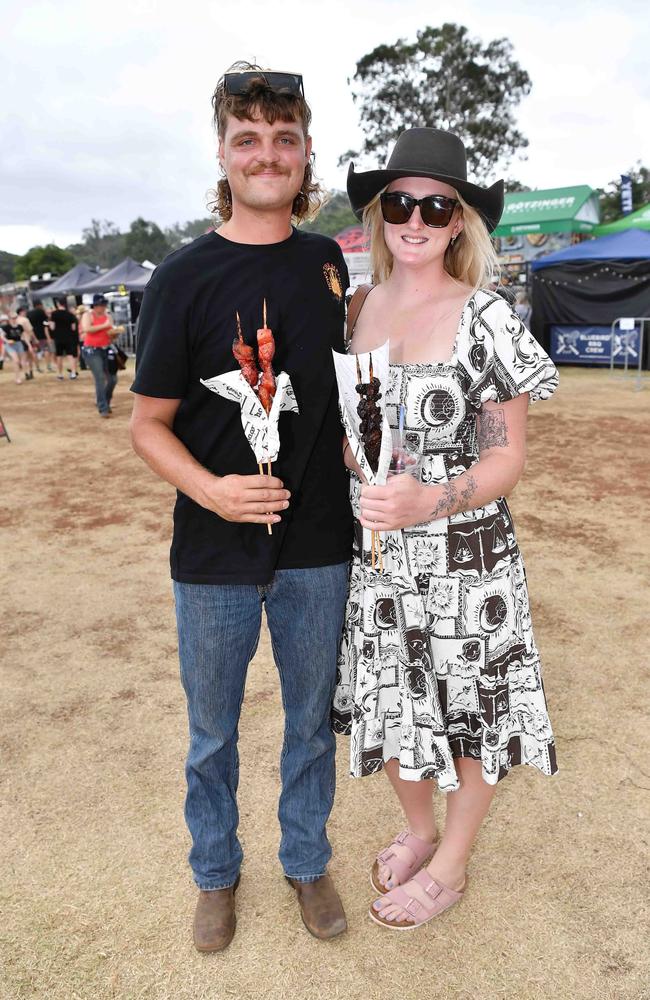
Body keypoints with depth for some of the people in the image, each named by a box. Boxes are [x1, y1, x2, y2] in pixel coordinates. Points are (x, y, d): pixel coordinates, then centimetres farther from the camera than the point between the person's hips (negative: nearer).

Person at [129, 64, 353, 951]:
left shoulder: (330, 263, 3)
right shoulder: (184, 277, -8)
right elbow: (148, 422, -5)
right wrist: (209, 488, -24)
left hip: (318, 547, 3)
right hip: (215, 553, -2)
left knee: (312, 719, 18)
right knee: (212, 730, 16)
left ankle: (307, 862, 43)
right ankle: (216, 872, 42)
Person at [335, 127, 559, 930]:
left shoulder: (484, 318, -11)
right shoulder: (359, 309, 3)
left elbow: (507, 457, -12)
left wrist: (429, 500, -28)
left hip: (463, 557, -4)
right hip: (374, 557, 5)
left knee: (465, 714, 11)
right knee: (392, 705, 19)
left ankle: (449, 870, 38)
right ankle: (418, 831, 47)